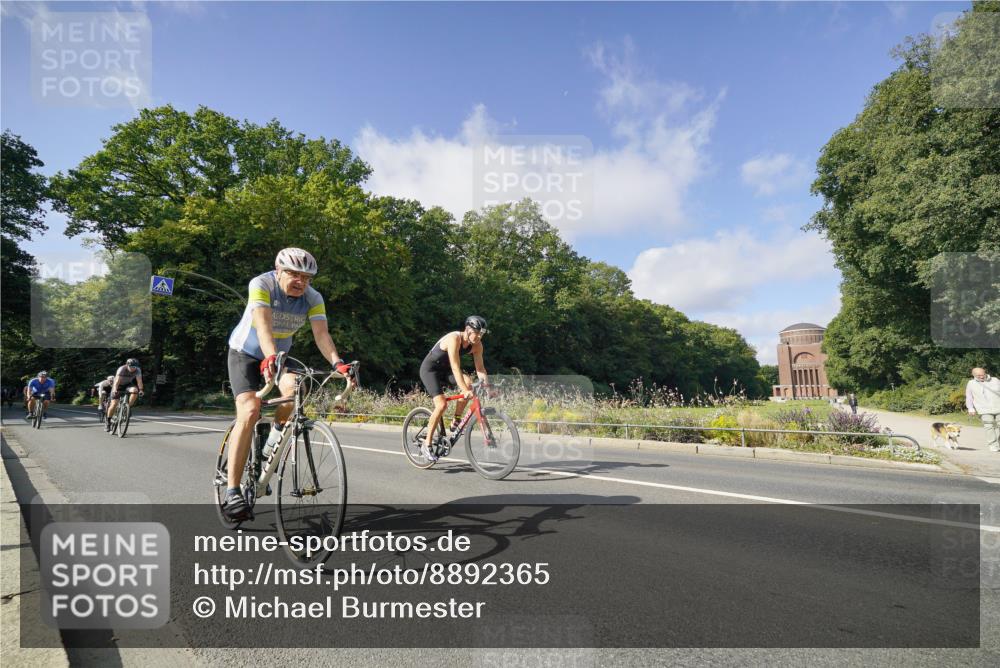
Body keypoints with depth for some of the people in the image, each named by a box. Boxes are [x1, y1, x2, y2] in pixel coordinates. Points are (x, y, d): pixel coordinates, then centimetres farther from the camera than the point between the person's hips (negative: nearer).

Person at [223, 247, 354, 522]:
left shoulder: (313, 298, -14)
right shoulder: (261, 285, -25)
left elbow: (321, 334, -27)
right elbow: (263, 324, -40)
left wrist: (338, 363, -44)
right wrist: (270, 358, -57)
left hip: (280, 355, 3)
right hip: (246, 353, -3)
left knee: (294, 388, -29)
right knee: (249, 411, -22)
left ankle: (277, 430, 6)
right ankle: (232, 492, -18)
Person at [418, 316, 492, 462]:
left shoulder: (477, 345, -10)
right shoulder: (454, 339, -31)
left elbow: (480, 368, -9)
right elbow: (455, 367, -38)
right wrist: (465, 391, -45)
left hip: (444, 370, 7)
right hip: (430, 369, -7)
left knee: (468, 383, -21)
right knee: (442, 405, -21)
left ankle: (456, 422, -6)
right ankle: (426, 444, -8)